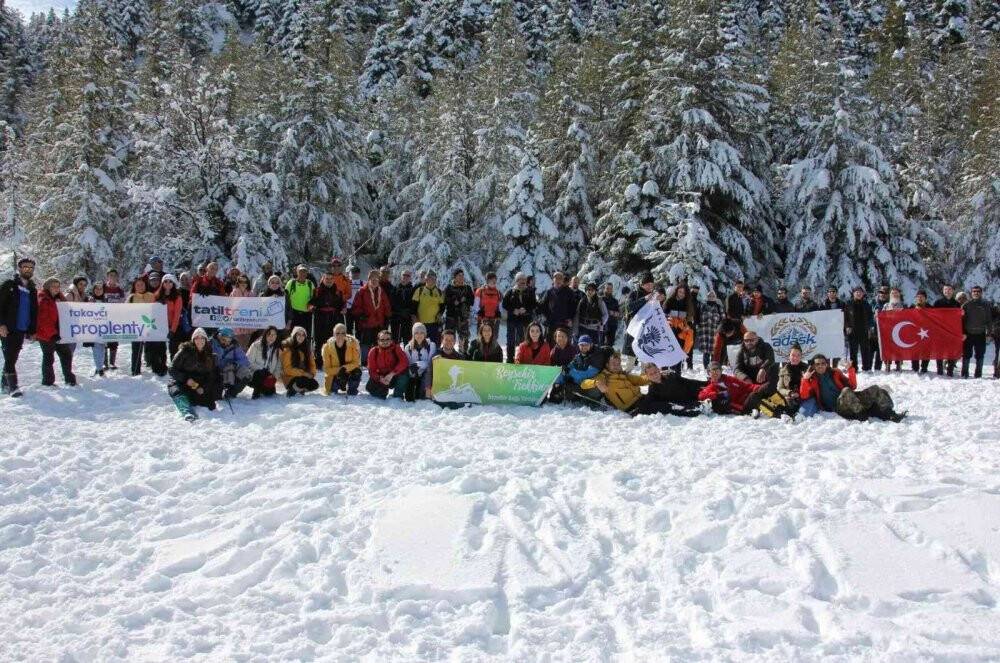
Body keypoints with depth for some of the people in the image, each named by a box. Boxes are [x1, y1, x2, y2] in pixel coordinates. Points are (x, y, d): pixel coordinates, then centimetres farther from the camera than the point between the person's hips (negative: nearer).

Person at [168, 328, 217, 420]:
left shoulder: (210, 356, 5)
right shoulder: (185, 351, -6)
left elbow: (211, 376, 7)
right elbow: (172, 370, -6)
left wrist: (203, 387, -11)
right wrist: (186, 379, -19)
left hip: (199, 388, 3)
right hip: (181, 384, -3)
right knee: (179, 393, -35)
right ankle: (188, 413, -55)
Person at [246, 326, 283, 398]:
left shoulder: (277, 350, 8)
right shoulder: (256, 345, -8)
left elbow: (278, 366, 10)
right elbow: (249, 361, -12)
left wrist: (275, 376, -9)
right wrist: (262, 370, -18)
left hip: (268, 377, 4)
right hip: (255, 374, -4)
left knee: (269, 392, -19)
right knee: (260, 373, -37)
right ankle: (256, 391, -11)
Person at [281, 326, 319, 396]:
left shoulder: (307, 349, 9)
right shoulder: (288, 349, -11)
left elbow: (312, 364, 12)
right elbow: (287, 369, -15)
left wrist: (312, 374, -9)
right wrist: (303, 373, -21)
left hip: (304, 376, 6)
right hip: (290, 377, -6)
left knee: (315, 385, -22)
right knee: (303, 382, -36)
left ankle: (300, 390, 7)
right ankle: (290, 391, -5)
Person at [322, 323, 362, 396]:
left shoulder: (353, 343, -18)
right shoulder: (327, 347, -16)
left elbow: (356, 362, -15)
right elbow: (326, 369, -12)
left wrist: (345, 368, -31)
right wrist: (339, 370, -27)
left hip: (350, 371, -1)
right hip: (335, 374, 1)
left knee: (357, 371, -33)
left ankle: (352, 390, -1)